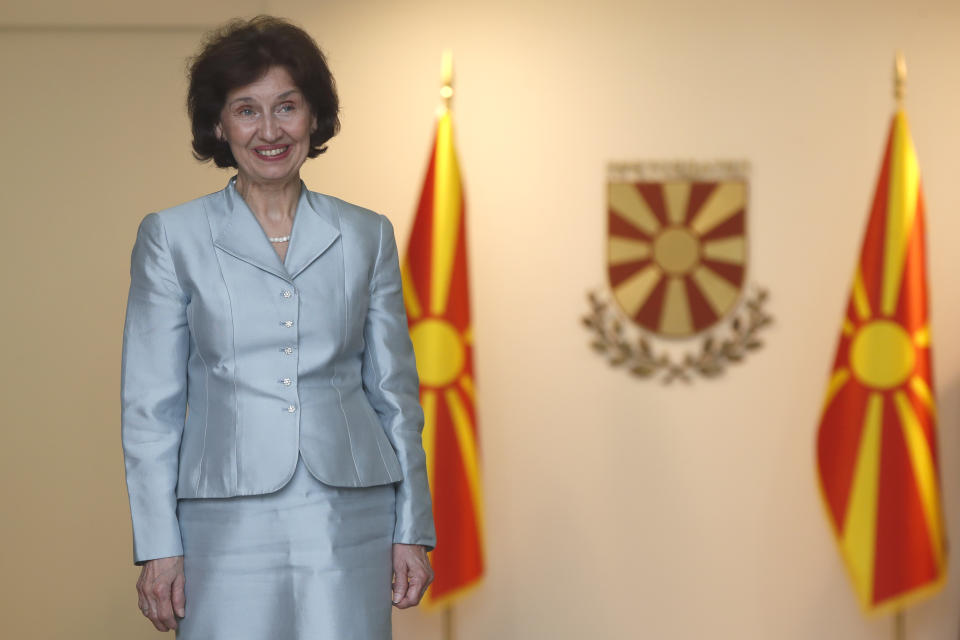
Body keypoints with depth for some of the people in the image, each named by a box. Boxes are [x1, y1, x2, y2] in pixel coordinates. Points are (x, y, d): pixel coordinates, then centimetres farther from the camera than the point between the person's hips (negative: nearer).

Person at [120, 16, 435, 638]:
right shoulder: (171, 237, 3)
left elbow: (395, 394, 12)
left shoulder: (367, 236, 9)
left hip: (350, 520, 2)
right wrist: (158, 546, -3)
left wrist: (412, 531, 6)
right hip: (228, 524, -1)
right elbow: (150, 405, 2)